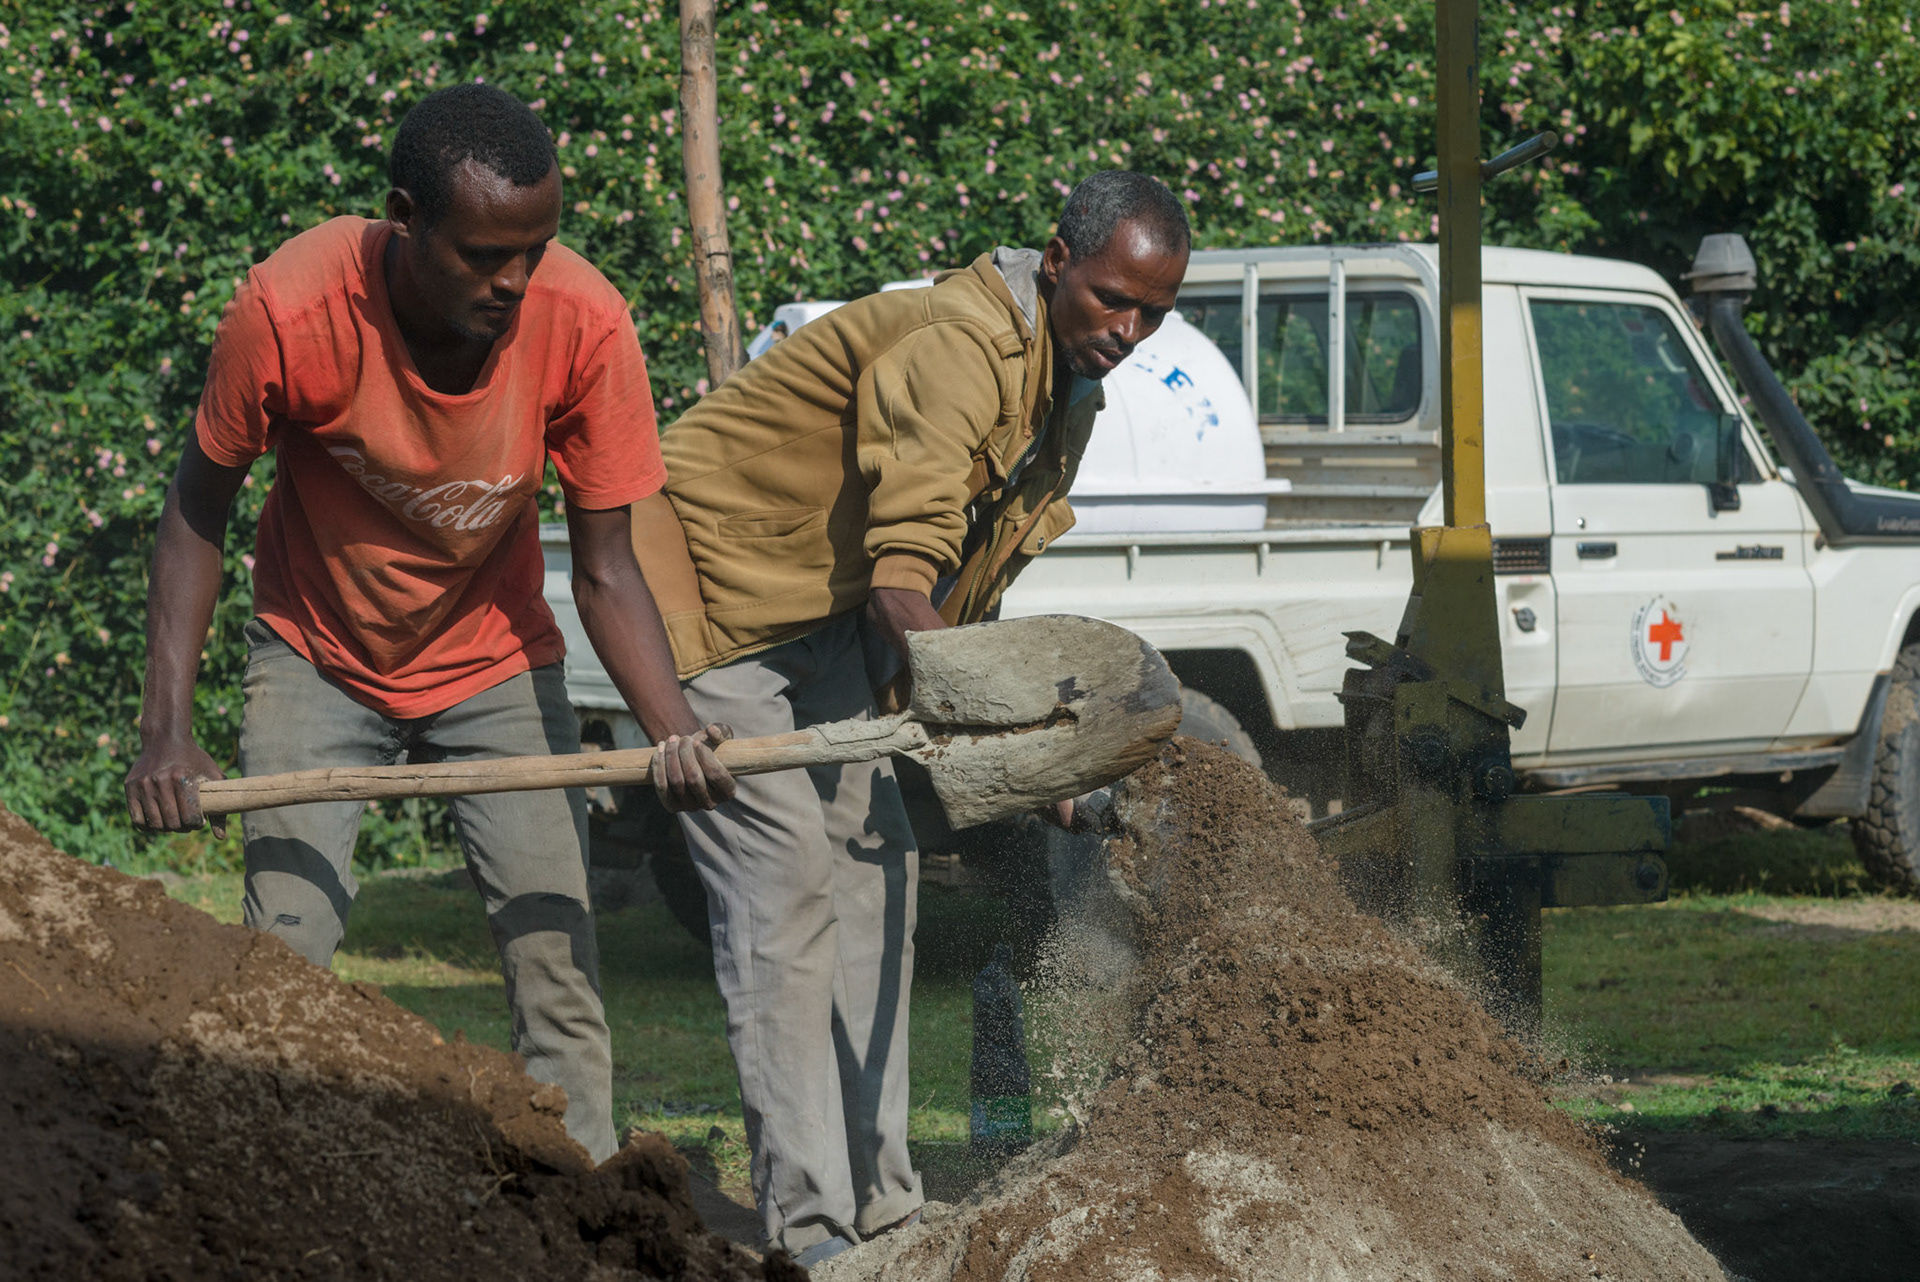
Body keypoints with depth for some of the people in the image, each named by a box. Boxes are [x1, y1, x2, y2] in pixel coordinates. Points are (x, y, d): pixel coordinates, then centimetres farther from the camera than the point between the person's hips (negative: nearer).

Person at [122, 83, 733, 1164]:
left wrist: (674, 730, -35)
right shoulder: (291, 311, -29)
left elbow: (606, 570, -18)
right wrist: (168, 731, -21)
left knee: (556, 948, -7)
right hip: (319, 658, -1)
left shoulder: (584, 323, -26)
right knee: (285, 952, -12)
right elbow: (198, 514, -13)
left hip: (495, 664, 1)